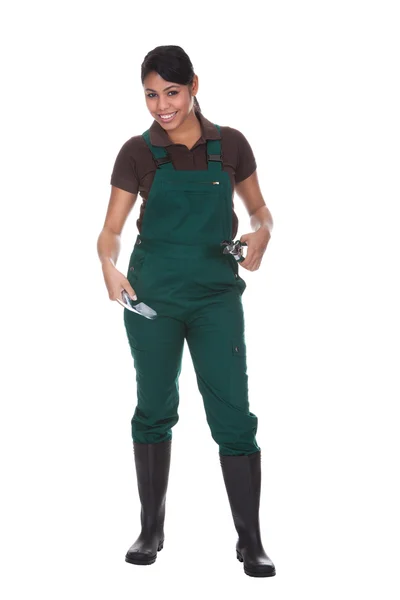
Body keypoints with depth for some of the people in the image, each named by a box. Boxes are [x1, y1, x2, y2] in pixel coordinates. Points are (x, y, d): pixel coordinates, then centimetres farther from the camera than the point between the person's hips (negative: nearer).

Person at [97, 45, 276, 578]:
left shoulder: (230, 145, 1)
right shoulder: (138, 152, -2)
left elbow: (259, 209, 11)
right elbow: (112, 229, -4)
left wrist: (261, 234, -12)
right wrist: (109, 265, -26)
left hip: (216, 294, 0)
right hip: (153, 293, 0)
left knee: (233, 414, -6)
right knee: (154, 409, 9)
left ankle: (251, 542, 3)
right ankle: (152, 530, 23)